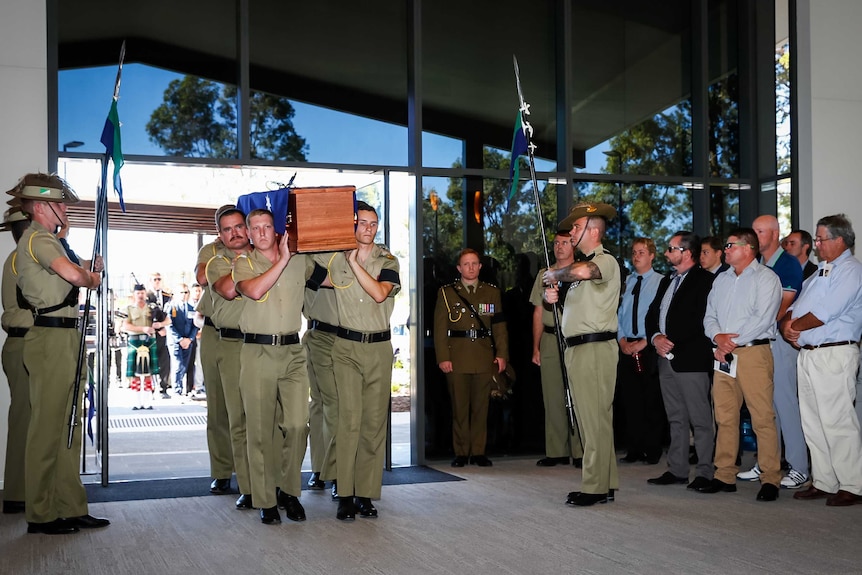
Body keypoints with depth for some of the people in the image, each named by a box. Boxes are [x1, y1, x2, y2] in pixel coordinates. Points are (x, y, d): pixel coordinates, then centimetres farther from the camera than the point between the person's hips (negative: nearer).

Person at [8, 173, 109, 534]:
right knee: (48, 427, -5)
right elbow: (73, 275, -24)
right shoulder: (37, 238, -10)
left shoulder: (45, 240, 22)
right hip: (51, 338, -10)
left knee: (68, 427, 11)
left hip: (66, 339, 10)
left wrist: (88, 271, 7)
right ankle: (40, 515, 2)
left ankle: (70, 508, 16)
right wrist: (91, 277, -4)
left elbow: (68, 279, 23)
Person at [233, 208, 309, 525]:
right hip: (257, 352, -2)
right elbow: (254, 290, -16)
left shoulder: (299, 261, 12)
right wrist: (282, 259, -13)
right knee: (260, 429, 0)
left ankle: (290, 491, 13)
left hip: (292, 351, 2)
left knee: (297, 425, -5)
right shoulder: (243, 262, 4)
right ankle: (266, 501, 9)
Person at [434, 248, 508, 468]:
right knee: (459, 407, 0)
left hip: (484, 359, 1)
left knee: (481, 407, 3)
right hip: (457, 359, -1)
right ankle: (461, 452, 8)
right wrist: (442, 357, -7)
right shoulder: (446, 293, 8)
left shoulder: (492, 292, 13)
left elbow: (499, 326, 9)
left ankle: (478, 452, 11)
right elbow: (440, 328, 2)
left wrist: (501, 354, -2)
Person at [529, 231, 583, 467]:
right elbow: (538, 313, 15)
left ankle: (580, 452, -1)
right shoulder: (543, 275, 15)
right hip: (549, 340, 4)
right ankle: (556, 452, 11)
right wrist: (536, 347, 11)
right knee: (552, 397, 5)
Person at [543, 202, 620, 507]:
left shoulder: (605, 260, -8)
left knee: (595, 419, -8)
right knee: (588, 420, 12)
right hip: (577, 348, 10)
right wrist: (554, 295, 7)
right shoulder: (583, 263, 22)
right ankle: (604, 483, 19)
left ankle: (595, 488, -5)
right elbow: (574, 305, 26)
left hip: (596, 348, -10)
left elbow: (582, 271, -32)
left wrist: (555, 274, -15)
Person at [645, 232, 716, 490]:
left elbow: (700, 319, -17)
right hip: (666, 359, 9)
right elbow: (652, 313, 19)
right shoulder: (667, 281, 20)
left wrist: (672, 342, -15)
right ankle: (677, 469, 18)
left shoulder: (704, 279, -8)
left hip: (691, 359, -9)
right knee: (676, 419, 13)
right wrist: (656, 337, -1)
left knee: (701, 419, -5)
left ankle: (705, 472, -1)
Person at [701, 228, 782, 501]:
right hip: (724, 355, 7)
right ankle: (725, 476, 13)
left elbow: (762, 319, -13)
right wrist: (718, 337, -4)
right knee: (725, 417, 7)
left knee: (763, 417, -8)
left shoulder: (766, 278, -2)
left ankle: (770, 479, -3)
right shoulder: (721, 279, 18)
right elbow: (710, 315, 15)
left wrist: (732, 341, -11)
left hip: (753, 353, -6)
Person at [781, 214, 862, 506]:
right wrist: (787, 323, -2)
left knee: (837, 422, -8)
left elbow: (824, 313, -19)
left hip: (834, 354, -9)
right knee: (812, 423, 10)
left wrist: (795, 326, -4)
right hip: (808, 353, 9)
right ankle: (823, 483, 17)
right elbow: (795, 307, 19)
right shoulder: (820, 271, 21)